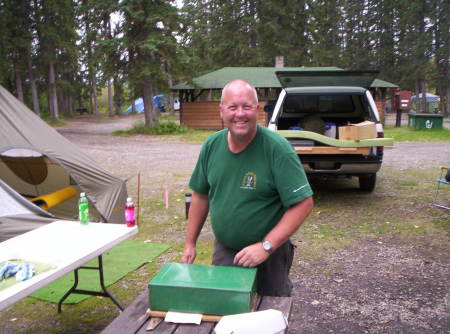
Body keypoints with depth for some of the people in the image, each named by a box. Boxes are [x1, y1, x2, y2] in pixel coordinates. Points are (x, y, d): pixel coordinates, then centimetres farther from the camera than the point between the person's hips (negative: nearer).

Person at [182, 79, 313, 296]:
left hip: (268, 255, -4)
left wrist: (266, 246, -23)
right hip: (223, 252, 4)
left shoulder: (277, 148, -19)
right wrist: (190, 243, 8)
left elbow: (303, 204, -19)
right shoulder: (211, 146, -3)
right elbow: (200, 195, 7)